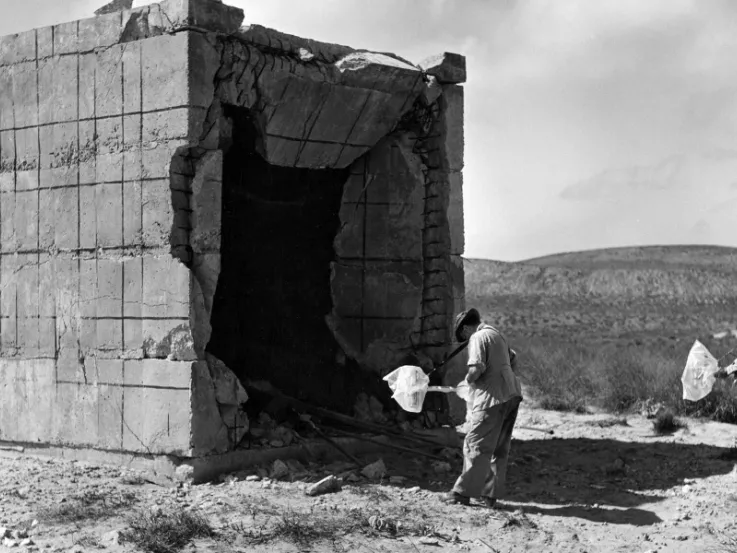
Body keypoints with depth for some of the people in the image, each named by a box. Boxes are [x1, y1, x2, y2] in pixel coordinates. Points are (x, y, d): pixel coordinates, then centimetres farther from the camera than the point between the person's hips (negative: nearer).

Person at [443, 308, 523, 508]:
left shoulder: (478, 338, -9)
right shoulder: (496, 334, 19)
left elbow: (477, 367, -23)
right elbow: (512, 358, 35)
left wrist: (469, 379, -4)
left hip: (493, 397, -9)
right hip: (512, 394, 9)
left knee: (477, 446, -5)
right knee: (500, 449, 12)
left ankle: (463, 492, -2)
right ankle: (491, 494, 16)